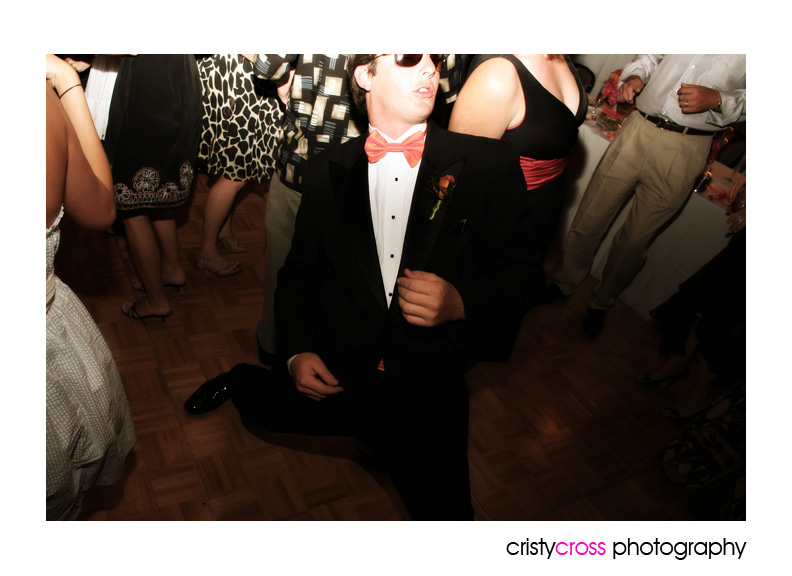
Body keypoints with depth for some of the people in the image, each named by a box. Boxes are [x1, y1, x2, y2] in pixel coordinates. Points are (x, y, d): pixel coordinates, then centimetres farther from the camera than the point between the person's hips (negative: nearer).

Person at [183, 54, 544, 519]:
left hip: (428, 382, -2)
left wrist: (462, 302, -21)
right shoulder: (328, 171, 6)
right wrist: (297, 351, -6)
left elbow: (523, 271, -2)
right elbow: (300, 271, 8)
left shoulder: (489, 163, -1)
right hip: (334, 371, 3)